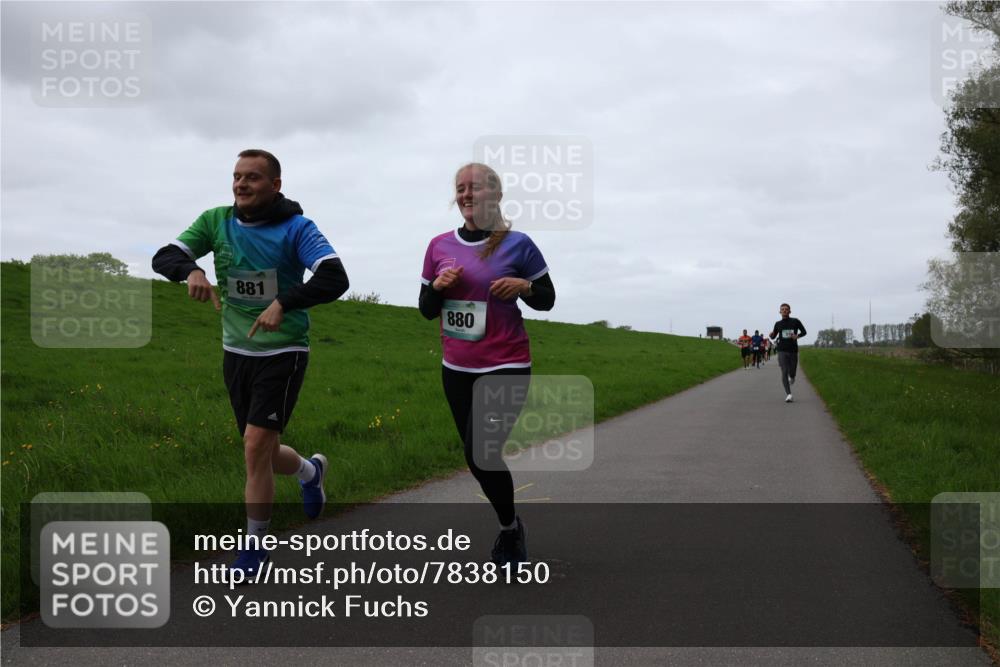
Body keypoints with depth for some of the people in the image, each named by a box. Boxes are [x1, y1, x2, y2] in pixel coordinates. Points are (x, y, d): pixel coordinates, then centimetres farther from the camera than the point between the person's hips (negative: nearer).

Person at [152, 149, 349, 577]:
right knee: (263, 455, 13)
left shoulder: (296, 228, -13)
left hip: (283, 353, -5)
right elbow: (163, 257, -1)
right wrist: (190, 270, -25)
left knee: (256, 446, -13)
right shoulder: (216, 221, 0)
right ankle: (311, 471, 48)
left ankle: (253, 548, 5)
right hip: (236, 353, 5)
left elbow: (335, 278, -23)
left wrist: (284, 303, -38)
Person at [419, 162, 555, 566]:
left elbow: (547, 299, 2)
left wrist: (524, 286, -18)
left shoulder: (518, 244, -7)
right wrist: (437, 286, -10)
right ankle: (510, 527, 35)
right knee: (477, 455, 12)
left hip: (505, 368, -5)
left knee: (481, 453, -14)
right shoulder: (440, 246, 4)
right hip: (456, 370, 5)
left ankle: (510, 527, 12)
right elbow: (427, 310, 10)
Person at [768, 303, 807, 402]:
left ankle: (791, 378, 45)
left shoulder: (795, 321, 2)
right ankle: (788, 394, -16)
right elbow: (773, 336, 16)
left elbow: (804, 332, 9)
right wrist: (771, 335, -9)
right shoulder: (778, 324, 7)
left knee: (792, 373, 6)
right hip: (782, 350, 0)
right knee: (784, 372, -12)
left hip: (793, 350, 0)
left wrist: (797, 336, -12)